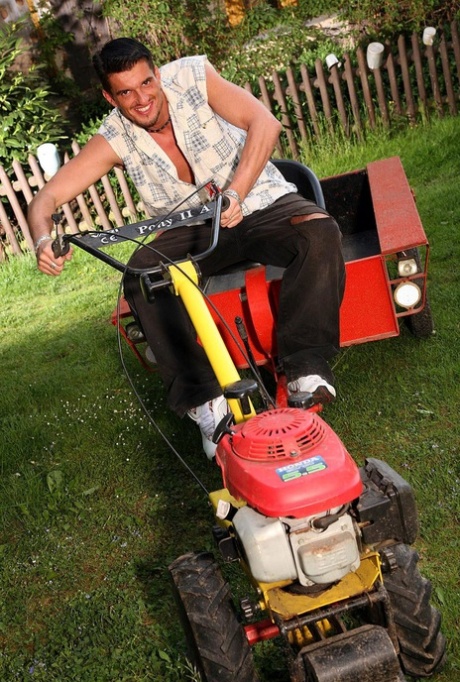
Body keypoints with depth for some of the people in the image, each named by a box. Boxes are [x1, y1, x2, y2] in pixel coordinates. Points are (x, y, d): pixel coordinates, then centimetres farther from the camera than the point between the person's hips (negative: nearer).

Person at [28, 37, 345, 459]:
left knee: (319, 230, -31)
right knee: (141, 276, -27)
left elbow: (265, 123, -25)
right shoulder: (115, 139, -9)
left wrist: (235, 193, -40)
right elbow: (47, 197, -11)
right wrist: (43, 239, -35)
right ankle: (203, 400, -26)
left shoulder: (193, 76, -13)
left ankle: (305, 367, -30)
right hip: (192, 230, 1)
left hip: (261, 204, -1)